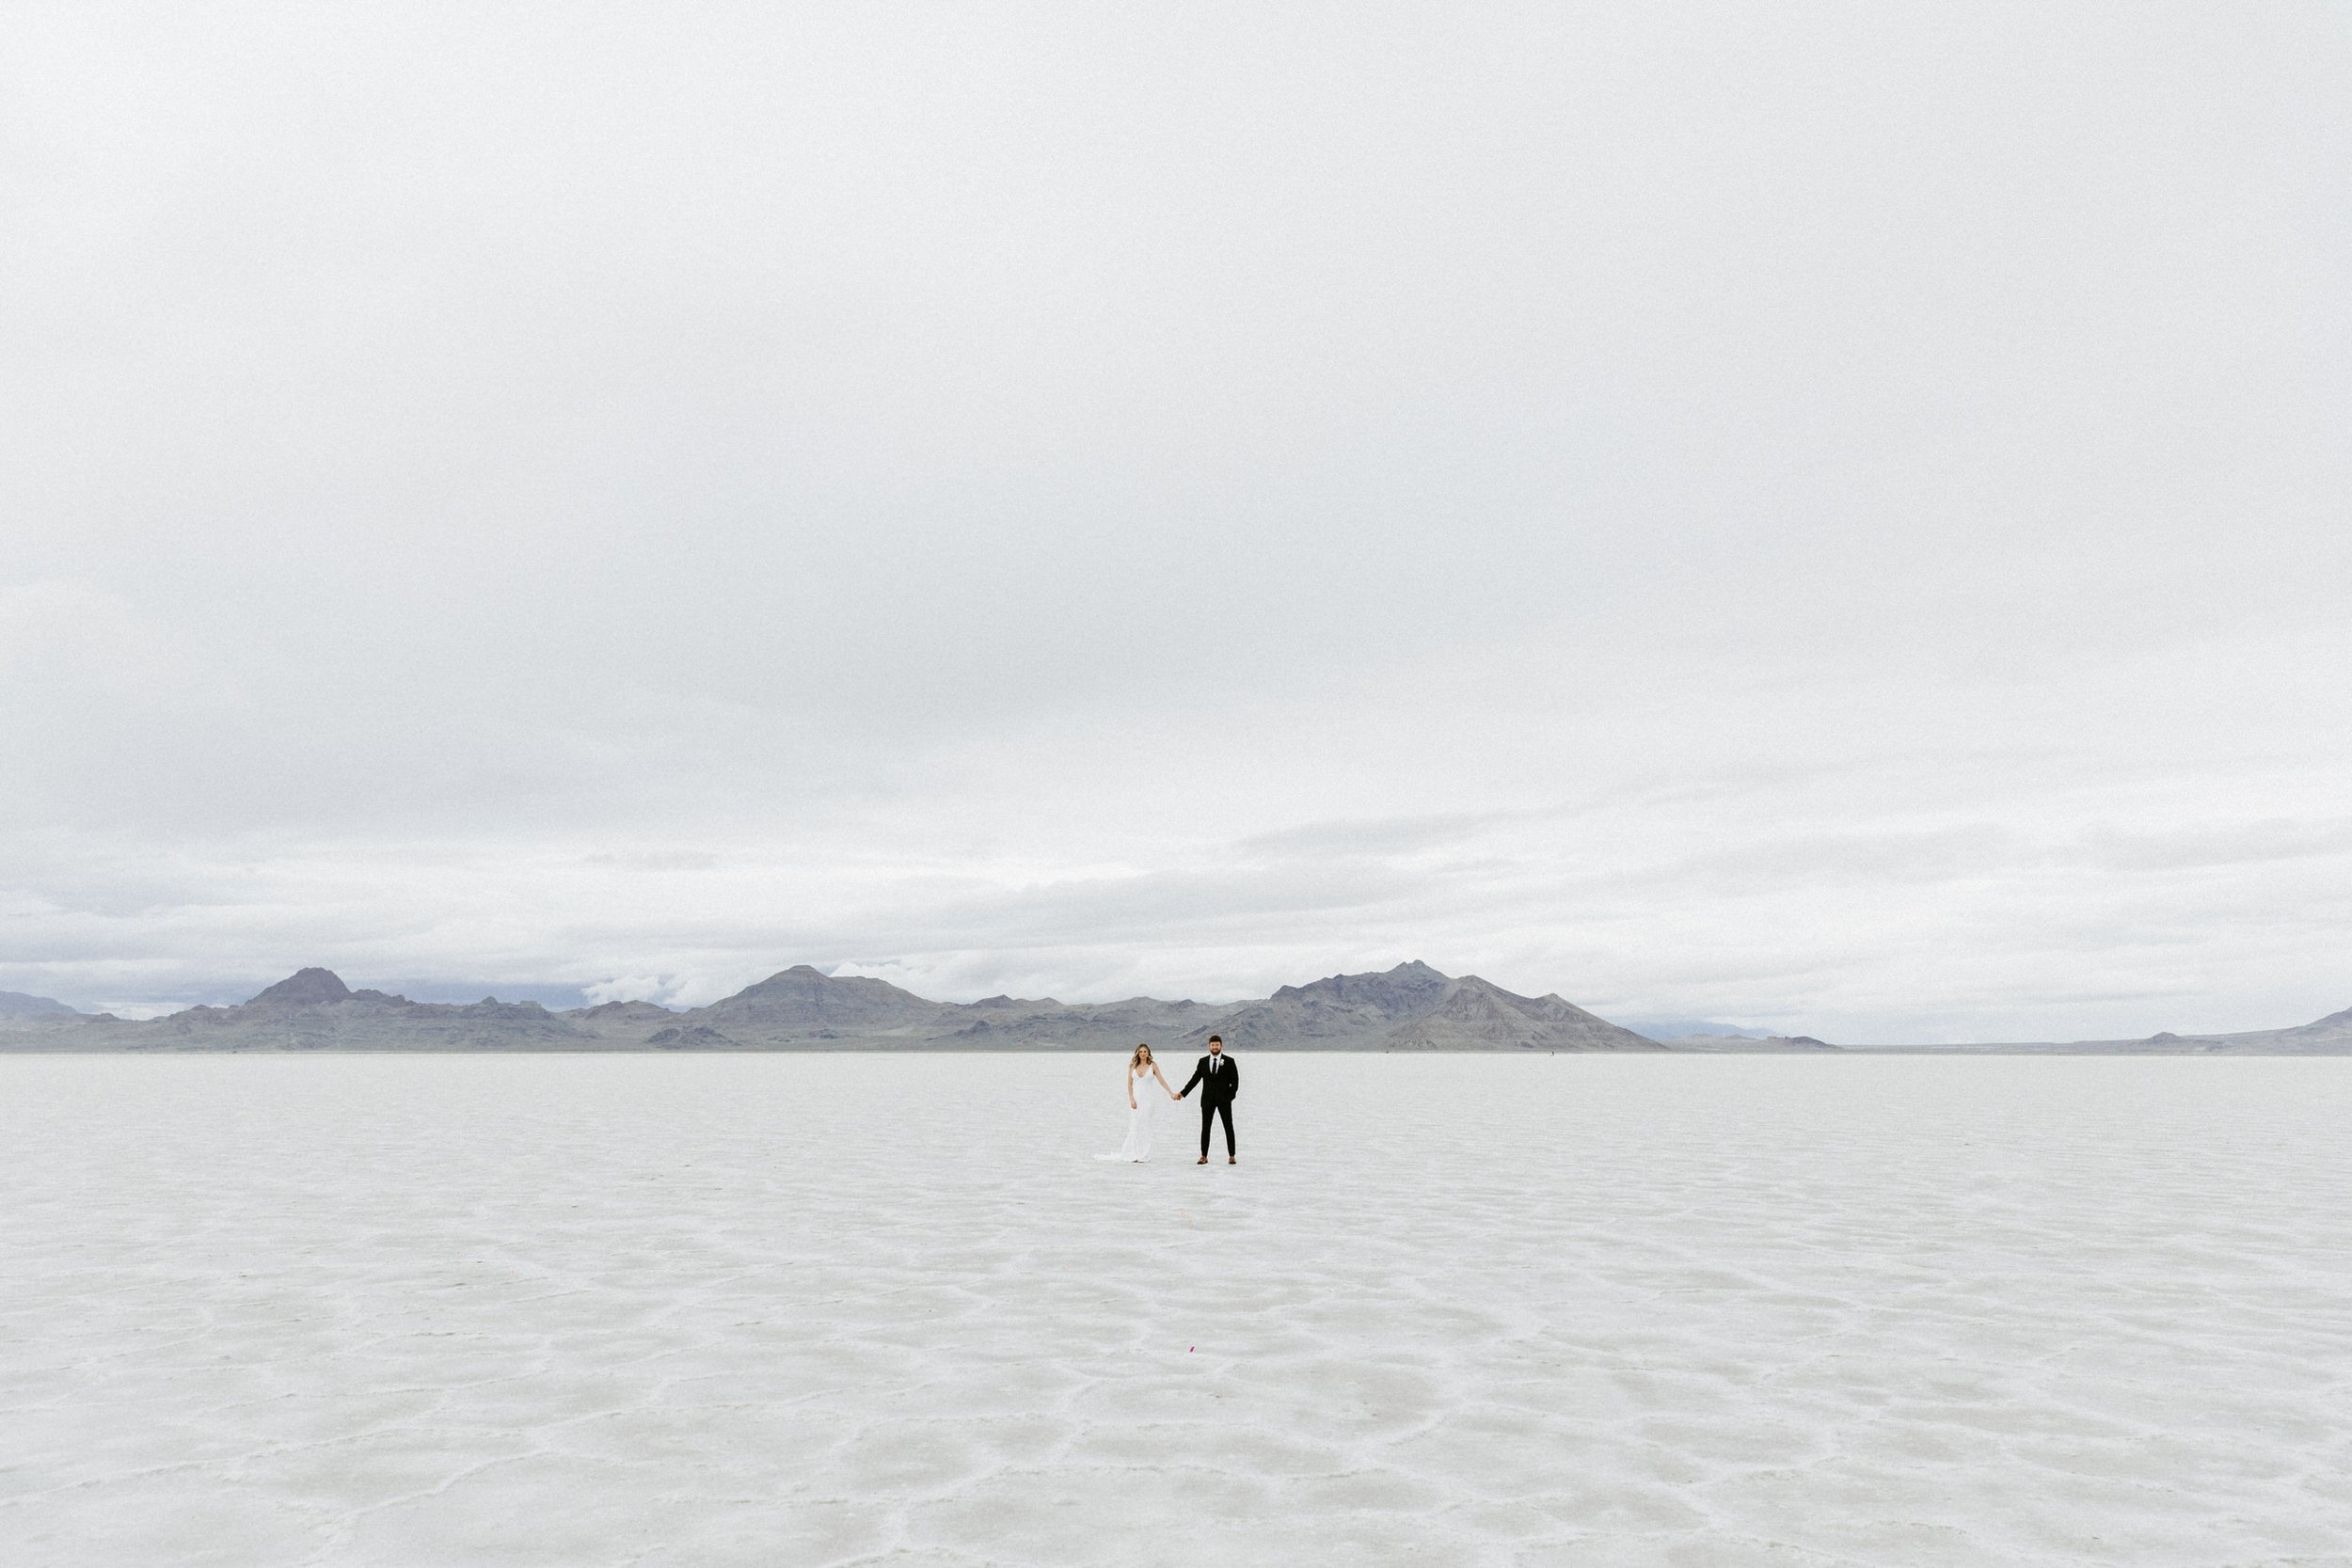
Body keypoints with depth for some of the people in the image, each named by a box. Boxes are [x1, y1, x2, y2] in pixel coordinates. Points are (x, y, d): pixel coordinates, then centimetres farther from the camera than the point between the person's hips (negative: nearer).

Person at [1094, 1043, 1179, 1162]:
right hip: (1135, 1098, 1)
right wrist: (1131, 1099, -7)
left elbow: (1161, 1081, -1)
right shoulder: (1133, 1066, 4)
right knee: (1134, 1127, 1)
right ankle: (1135, 1155, 6)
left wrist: (1171, 1093, -9)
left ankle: (1143, 1156, 3)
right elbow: (1129, 1084, 4)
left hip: (1146, 1099, -1)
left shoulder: (1153, 1065, 1)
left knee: (1145, 1126, -1)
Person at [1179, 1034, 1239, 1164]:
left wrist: (1230, 1096, -11)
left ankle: (1231, 1156, 9)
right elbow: (1195, 1079, 6)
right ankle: (1204, 1157, 7)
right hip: (1207, 1100, 2)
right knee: (1205, 1128, 2)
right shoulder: (1203, 1061, 6)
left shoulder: (1229, 1061, 0)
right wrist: (1183, 1093, -1)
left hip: (1224, 1100, -2)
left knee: (1229, 1128, 2)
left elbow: (1235, 1081, -1)